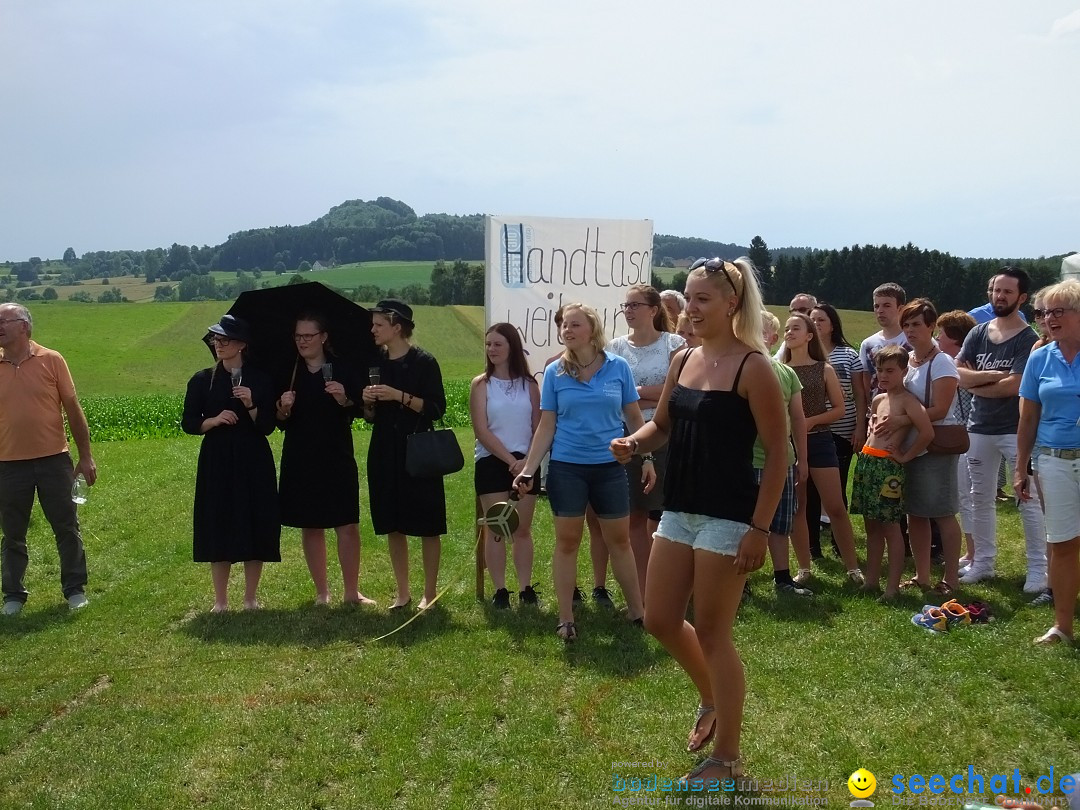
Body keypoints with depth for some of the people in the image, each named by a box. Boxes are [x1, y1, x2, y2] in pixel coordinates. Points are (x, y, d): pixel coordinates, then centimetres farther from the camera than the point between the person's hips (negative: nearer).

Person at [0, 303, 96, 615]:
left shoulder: (51, 360, -2)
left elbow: (73, 410, 2)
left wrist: (86, 456, 0)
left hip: (53, 460, -1)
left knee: (67, 528, 6)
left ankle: (75, 589, 20)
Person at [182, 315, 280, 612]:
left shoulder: (260, 379, 1)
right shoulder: (203, 380, 3)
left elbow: (268, 427, -2)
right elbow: (188, 423, 4)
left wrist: (251, 406, -18)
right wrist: (213, 421, -14)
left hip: (254, 463, 0)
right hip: (216, 462, 0)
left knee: (255, 526, 1)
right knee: (218, 529, 0)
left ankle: (251, 598, 14)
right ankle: (220, 601, 11)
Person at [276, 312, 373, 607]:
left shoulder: (343, 369, -2)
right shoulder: (287, 372, 4)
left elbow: (359, 411, -3)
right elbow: (278, 421, 5)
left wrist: (344, 400, -22)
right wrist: (283, 408, -15)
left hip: (337, 459, -2)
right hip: (300, 461, 2)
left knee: (348, 526, -4)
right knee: (310, 527, 7)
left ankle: (352, 592, 5)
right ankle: (321, 592, 17)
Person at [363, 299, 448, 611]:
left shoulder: (423, 362, -7)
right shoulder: (376, 363, 9)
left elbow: (436, 409, -11)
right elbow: (370, 416, 14)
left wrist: (399, 396, -19)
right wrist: (368, 402, -7)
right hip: (384, 452, 6)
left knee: (427, 526, 0)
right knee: (393, 526, 9)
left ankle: (430, 592, 10)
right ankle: (403, 591, 19)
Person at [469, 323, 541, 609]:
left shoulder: (529, 384, 5)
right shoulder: (481, 384, 0)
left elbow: (538, 428, 4)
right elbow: (481, 430, -7)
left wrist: (528, 461, -11)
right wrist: (510, 460, -13)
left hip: (525, 463, 2)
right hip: (491, 462, -1)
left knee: (523, 529, 6)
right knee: (496, 529, 0)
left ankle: (526, 588, 11)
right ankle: (500, 591, 4)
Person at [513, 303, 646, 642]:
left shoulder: (618, 367, -2)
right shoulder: (554, 372, -1)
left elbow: (634, 417, 5)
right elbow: (546, 426, 0)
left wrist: (647, 459, 2)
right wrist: (528, 470, -5)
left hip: (610, 467, 0)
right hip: (566, 468, 0)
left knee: (620, 540, 9)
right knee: (567, 541, 4)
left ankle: (637, 611, 22)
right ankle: (566, 619, 12)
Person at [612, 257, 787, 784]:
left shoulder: (752, 367, -13)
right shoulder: (683, 360, 8)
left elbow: (778, 453, -13)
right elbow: (663, 426, 20)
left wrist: (760, 528, -17)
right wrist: (632, 443, -4)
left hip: (727, 518, -7)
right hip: (678, 511, 7)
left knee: (712, 633, 2)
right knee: (661, 621, 13)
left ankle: (727, 758, 18)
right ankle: (711, 699, 40)